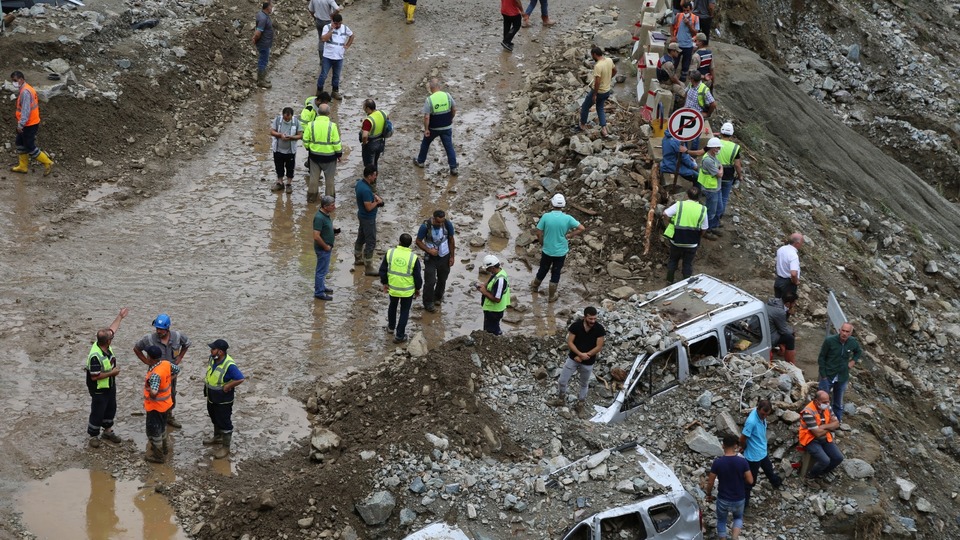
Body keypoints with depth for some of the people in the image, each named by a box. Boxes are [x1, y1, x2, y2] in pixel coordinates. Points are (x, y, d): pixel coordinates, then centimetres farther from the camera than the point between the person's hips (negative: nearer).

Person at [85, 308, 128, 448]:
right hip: (99, 390, -9)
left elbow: (112, 329, 8)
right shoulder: (95, 356, -36)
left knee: (111, 410, 23)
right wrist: (112, 373, -23)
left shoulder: (105, 344, -12)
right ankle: (93, 436, 26)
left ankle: (107, 431, 41)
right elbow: (94, 376, -31)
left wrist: (120, 316, 17)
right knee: (97, 413, 8)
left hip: (110, 386, 9)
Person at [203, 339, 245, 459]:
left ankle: (225, 447, 19)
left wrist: (227, 387, -25)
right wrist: (207, 379, 6)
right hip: (211, 398, 8)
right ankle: (217, 438, 49)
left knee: (224, 423, 6)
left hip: (223, 400, -8)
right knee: (215, 419, 27)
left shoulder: (229, 365, -32)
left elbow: (240, 379, -32)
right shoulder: (212, 359, -7)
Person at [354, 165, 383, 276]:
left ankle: (358, 258, 44)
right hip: (368, 218, -10)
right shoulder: (366, 190, -32)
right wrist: (377, 202, -12)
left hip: (362, 215, 10)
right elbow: (369, 207, -31)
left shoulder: (360, 183, -2)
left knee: (361, 237, 26)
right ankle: (368, 268, 1)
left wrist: (374, 196, 4)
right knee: (371, 242, -3)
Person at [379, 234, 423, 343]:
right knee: (404, 312, 14)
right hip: (407, 290, -2)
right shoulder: (413, 258, -18)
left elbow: (383, 269, -4)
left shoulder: (390, 253, -13)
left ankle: (391, 326, 48)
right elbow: (418, 276, -10)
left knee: (393, 306, 29)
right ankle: (399, 336, 18)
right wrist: (418, 288, 6)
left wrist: (384, 283, 10)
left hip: (392, 288, 3)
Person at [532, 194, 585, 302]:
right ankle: (551, 296, 28)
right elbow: (582, 228, -16)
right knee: (556, 273, 15)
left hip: (547, 250, 1)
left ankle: (535, 286, 49)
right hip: (561, 252, -1)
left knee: (543, 269, 24)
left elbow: (539, 233, -10)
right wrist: (569, 235, -9)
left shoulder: (546, 216, -16)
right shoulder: (567, 218, -17)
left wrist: (542, 244, 7)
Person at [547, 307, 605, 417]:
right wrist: (580, 354, -27)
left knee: (584, 384, 18)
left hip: (588, 362, 0)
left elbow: (599, 347, -14)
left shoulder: (599, 329, -18)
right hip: (573, 358, 0)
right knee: (562, 381, 6)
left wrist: (584, 356, -18)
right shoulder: (576, 325, -18)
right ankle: (561, 399, 32)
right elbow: (570, 342, -14)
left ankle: (580, 404, 38)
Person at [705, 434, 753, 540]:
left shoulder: (717, 462, -18)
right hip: (739, 499, 1)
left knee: (721, 521, 24)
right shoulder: (743, 462, -17)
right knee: (738, 518, 28)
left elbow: (710, 482, -9)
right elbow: (750, 481, -10)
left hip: (723, 499, -1)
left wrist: (709, 494, 9)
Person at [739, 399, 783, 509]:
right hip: (754, 456, -8)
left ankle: (776, 482, 63)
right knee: (750, 481, 7)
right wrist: (744, 447, -6)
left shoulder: (761, 414, -10)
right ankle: (744, 503, 22)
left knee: (769, 470, 34)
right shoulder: (752, 421, -37)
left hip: (763, 452, 8)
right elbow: (742, 439, -29)